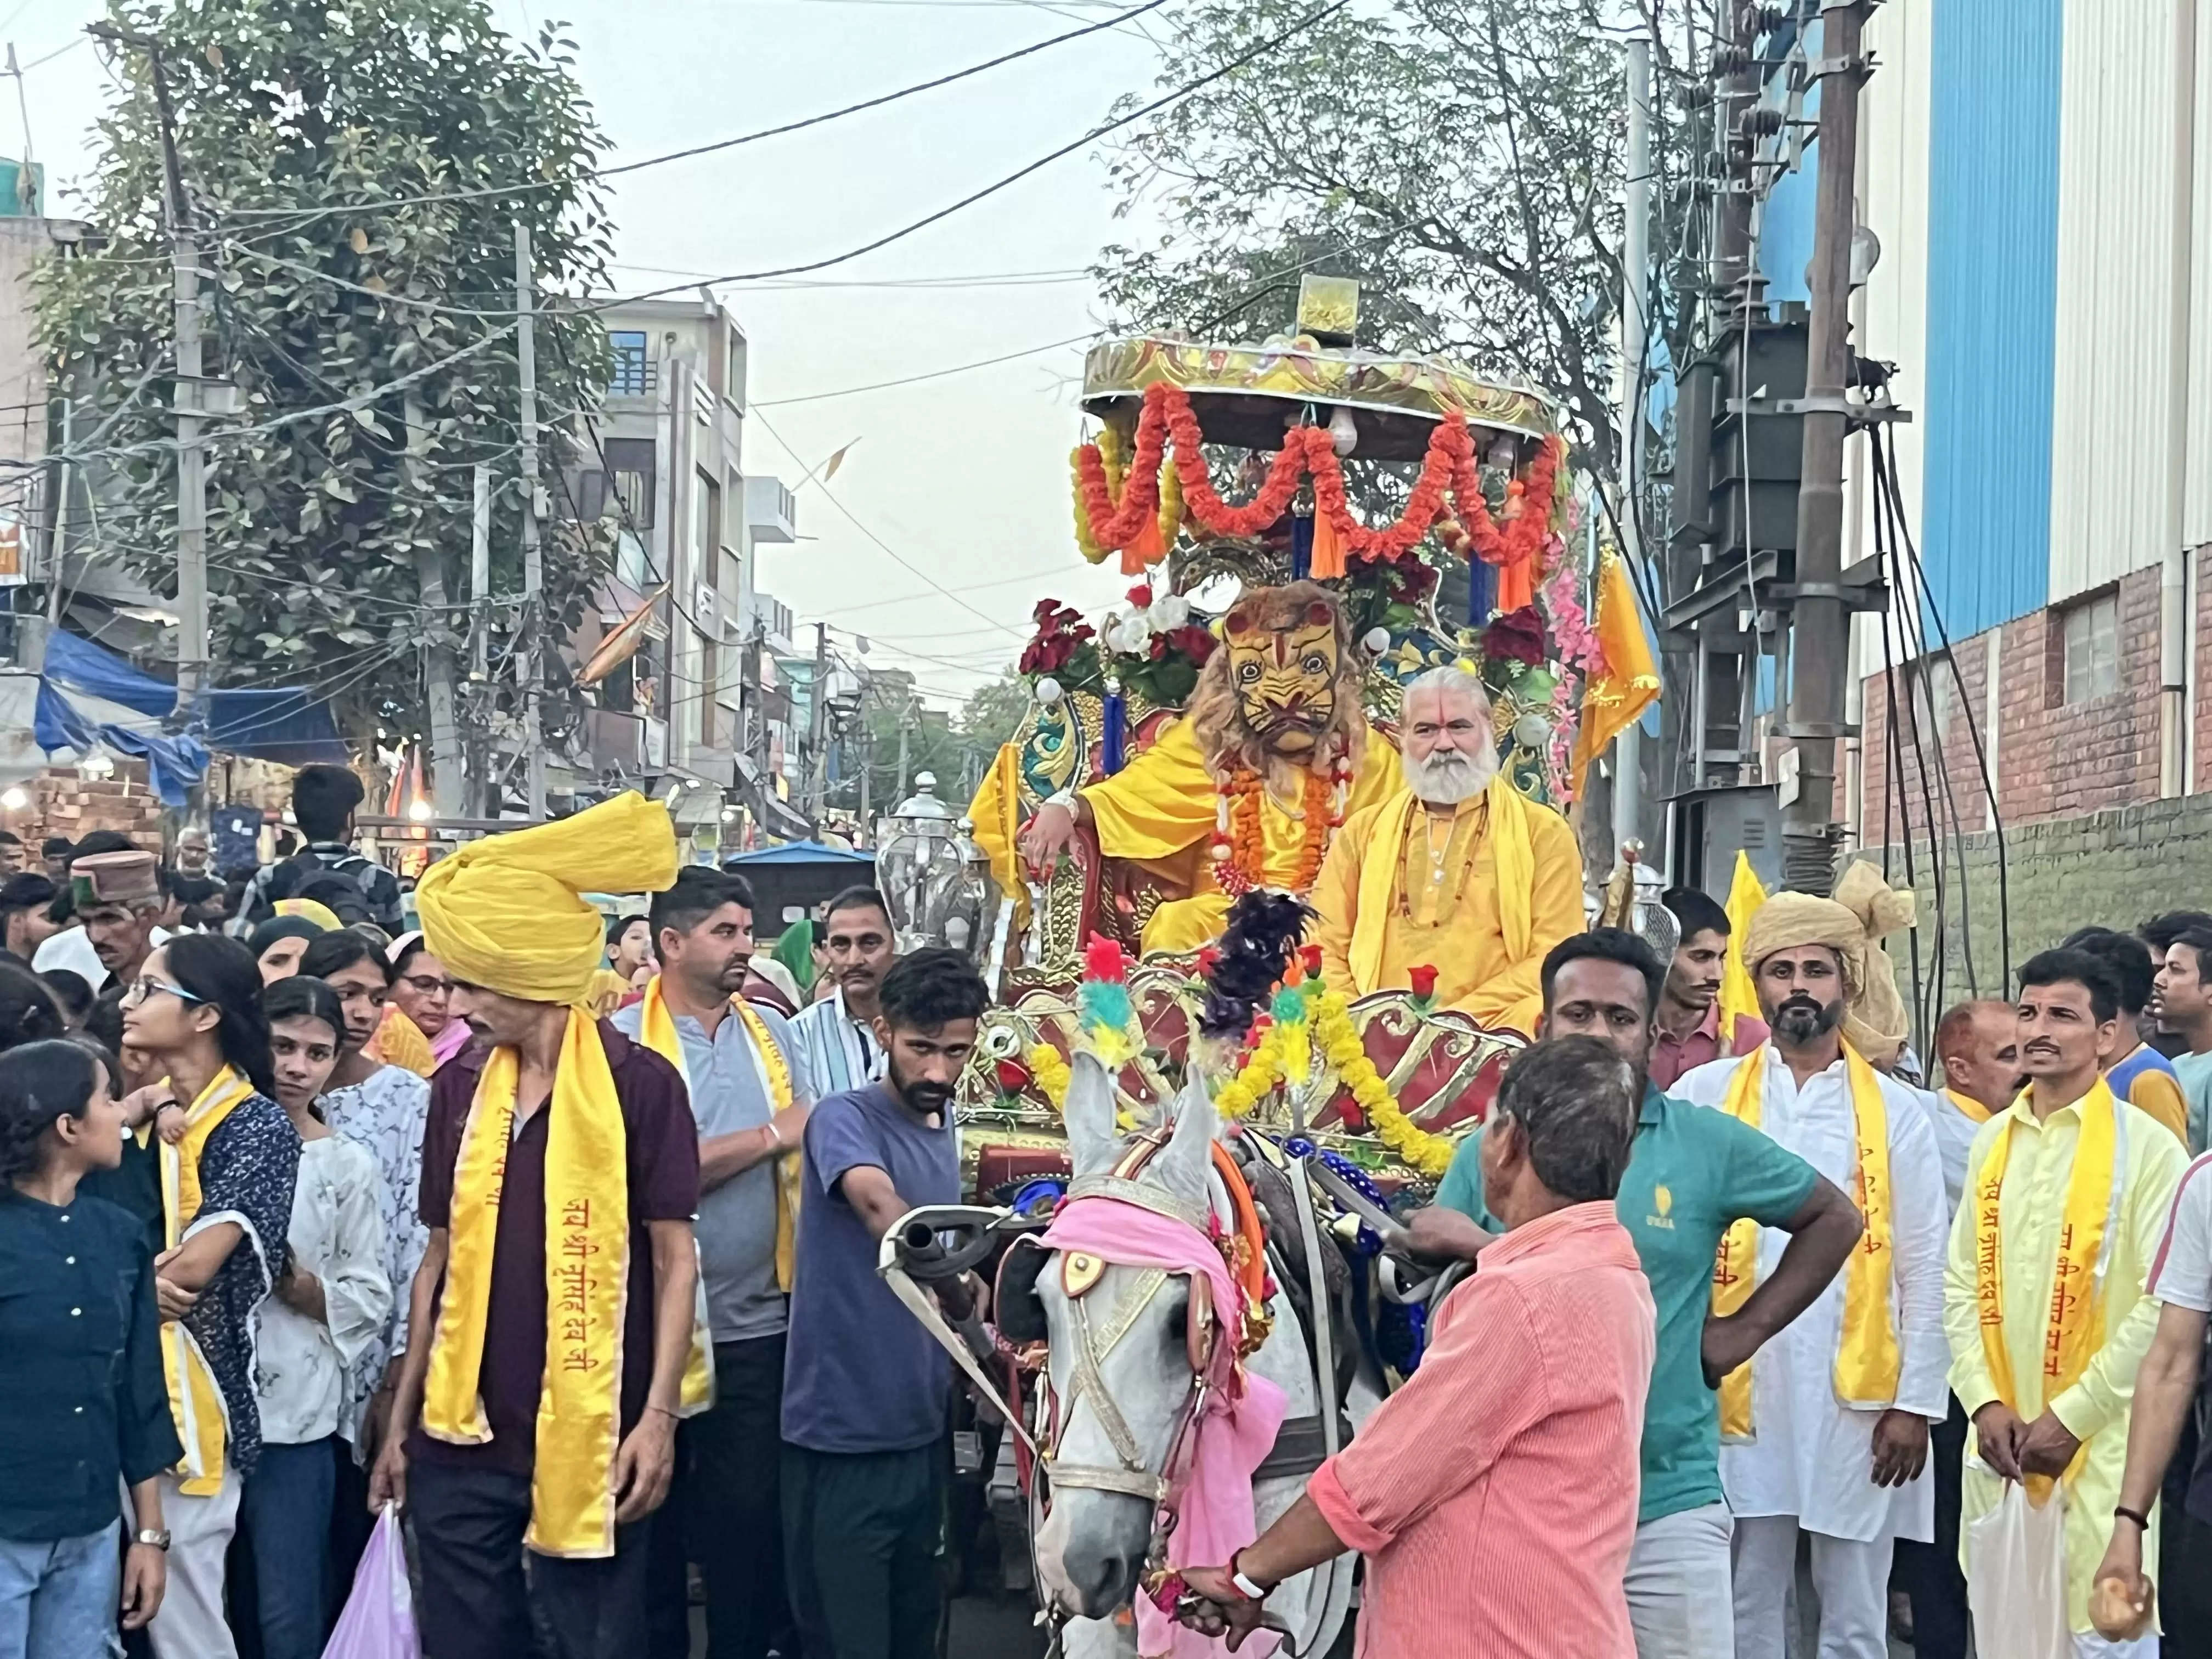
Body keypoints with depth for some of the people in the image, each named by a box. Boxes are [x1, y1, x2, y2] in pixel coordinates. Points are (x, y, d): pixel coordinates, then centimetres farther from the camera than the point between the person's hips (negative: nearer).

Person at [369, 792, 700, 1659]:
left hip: (588, 1436, -4)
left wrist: (659, 1414, -11)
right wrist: (401, 1417, 13)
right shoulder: (461, 1084, 7)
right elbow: (442, 1256, 13)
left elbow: (675, 1258, -5)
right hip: (462, 1435, 5)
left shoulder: (637, 1083, -7)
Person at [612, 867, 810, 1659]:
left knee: (750, 1518, 5)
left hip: (759, 1323, 3)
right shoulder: (625, 1042, -6)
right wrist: (770, 1137, -12)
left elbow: (804, 1156, 10)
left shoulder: (772, 1033, 10)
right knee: (654, 1515, 9)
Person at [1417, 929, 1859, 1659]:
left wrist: (1746, 1327, 5)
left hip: (1669, 1504, -1)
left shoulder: (1710, 1144, 0)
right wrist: (1476, 1250, -16)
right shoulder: (1488, 1154, 3)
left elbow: (1834, 1218, 12)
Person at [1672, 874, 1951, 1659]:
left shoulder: (1897, 1111, 5)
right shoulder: (1704, 1096, 4)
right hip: (1738, 1395, 0)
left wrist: (1916, 1403, -2)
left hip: (1857, 1400, 0)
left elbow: (1924, 1270, 4)